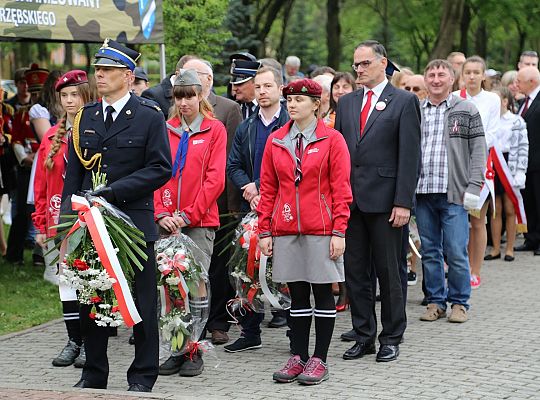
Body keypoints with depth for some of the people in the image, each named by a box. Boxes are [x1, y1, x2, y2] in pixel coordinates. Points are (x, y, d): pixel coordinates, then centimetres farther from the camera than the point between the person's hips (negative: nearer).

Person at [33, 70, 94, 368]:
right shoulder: (51, 137, 12)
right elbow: (41, 184, 13)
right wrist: (41, 224, 9)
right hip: (59, 223, 5)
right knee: (66, 281, 9)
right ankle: (74, 341, 17)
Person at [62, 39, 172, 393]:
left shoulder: (149, 117, -3)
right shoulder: (85, 117, 11)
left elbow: (161, 169, -9)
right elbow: (73, 172, 12)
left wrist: (114, 190, -17)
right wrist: (69, 214, 1)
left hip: (135, 221, -5)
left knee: (142, 302, 3)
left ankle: (143, 376, 13)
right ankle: (94, 374, 20)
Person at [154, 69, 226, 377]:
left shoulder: (214, 129, 2)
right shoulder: (166, 130, 11)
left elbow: (215, 179, -4)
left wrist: (188, 215, -11)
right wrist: (161, 213, -6)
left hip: (200, 222, -3)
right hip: (167, 222, 3)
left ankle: (194, 354, 3)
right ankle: (176, 351, 10)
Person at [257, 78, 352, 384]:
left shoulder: (332, 140, -2)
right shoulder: (275, 141, 8)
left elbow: (341, 189, -4)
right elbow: (268, 188, 10)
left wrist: (338, 232, -10)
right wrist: (265, 230, 5)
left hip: (320, 230, -3)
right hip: (286, 230, 3)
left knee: (323, 292, 2)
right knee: (297, 294, 8)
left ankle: (320, 360, 8)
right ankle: (299, 357, 15)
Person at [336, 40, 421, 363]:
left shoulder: (404, 102, -2)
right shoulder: (346, 103, 14)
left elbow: (410, 156, -7)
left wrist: (403, 203, -13)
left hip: (385, 200, -5)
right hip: (350, 200, 5)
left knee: (389, 272, 2)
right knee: (356, 272, 8)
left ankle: (392, 339, 12)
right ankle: (363, 336, 17)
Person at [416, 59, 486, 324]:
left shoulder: (467, 110, 4)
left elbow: (478, 150, 1)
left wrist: (473, 187, -8)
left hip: (453, 193, -3)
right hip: (422, 192, 3)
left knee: (456, 252, -4)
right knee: (429, 251, 8)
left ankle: (459, 302, 8)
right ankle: (435, 301, 17)